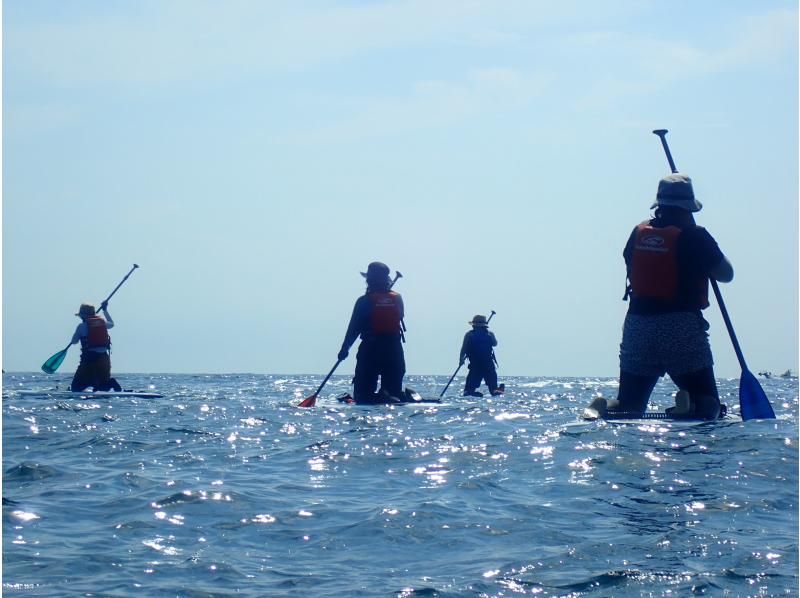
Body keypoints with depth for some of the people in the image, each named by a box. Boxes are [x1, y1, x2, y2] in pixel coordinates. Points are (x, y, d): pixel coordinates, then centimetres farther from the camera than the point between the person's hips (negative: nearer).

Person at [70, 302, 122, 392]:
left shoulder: (82, 326, -5)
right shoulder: (102, 322, 9)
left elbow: (74, 341, 6)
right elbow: (112, 324, 33)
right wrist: (105, 310, 46)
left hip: (89, 358, -5)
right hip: (104, 358, 5)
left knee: (76, 387, 1)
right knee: (104, 385, 17)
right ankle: (110, 383, -21)